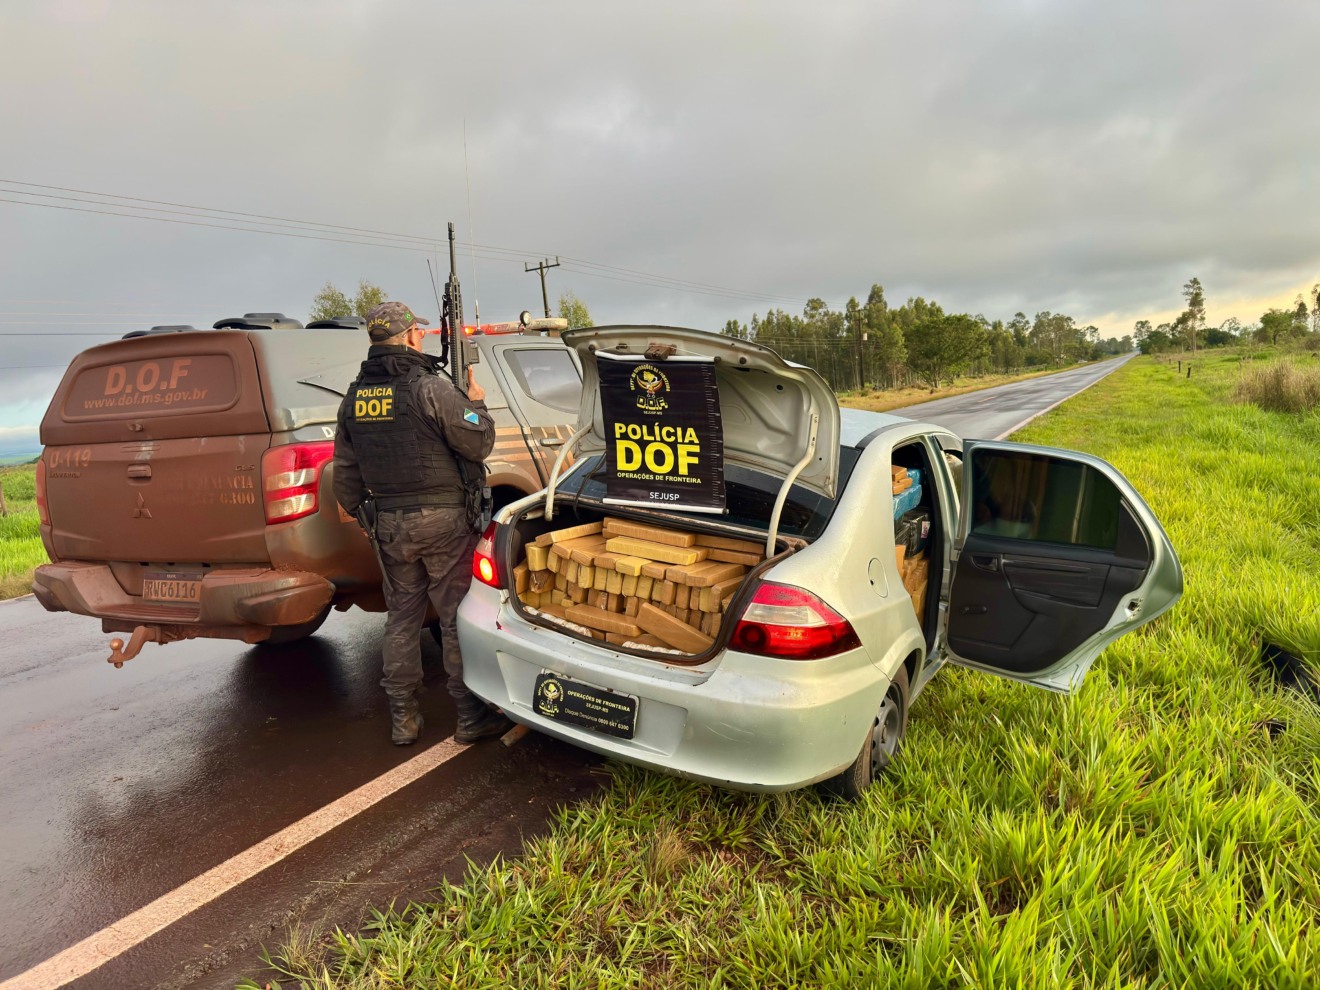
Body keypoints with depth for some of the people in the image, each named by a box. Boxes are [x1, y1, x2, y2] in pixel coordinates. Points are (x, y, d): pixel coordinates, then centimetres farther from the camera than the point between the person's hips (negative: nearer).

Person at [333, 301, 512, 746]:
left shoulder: (354, 397, 7)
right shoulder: (430, 388, -15)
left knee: (401, 617, 15)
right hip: (442, 519, -6)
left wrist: (357, 511, 28)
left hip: (389, 523, 6)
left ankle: (403, 718, 23)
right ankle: (472, 716, 12)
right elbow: (479, 443, -11)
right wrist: (477, 404, 6)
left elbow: (346, 470, 14)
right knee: (457, 618, 3)